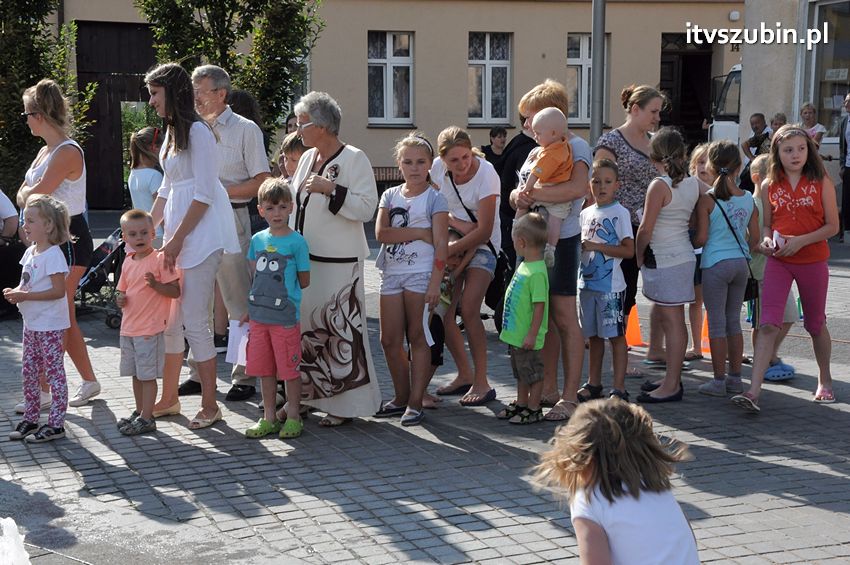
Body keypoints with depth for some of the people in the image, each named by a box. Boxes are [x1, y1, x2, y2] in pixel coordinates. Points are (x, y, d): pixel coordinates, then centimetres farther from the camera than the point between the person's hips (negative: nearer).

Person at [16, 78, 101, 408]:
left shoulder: (67, 152, -17)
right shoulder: (46, 151, 13)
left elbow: (34, 195, -20)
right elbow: (22, 197, 11)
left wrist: (29, 193, 1)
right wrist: (31, 194, -9)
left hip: (70, 239, -10)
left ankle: (44, 388, 3)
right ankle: (88, 381, 17)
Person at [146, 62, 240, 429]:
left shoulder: (197, 131, -11)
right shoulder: (172, 132, 16)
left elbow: (204, 194, -16)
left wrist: (178, 239, -16)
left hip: (200, 236, -9)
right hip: (177, 236, 9)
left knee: (195, 321, -7)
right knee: (168, 320, 11)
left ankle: (209, 406, 3)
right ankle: (168, 398, 22)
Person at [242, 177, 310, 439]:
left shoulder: (296, 242, -7)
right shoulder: (257, 240, 8)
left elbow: (304, 281, -1)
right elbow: (256, 278, 15)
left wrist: (285, 291, 3)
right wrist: (250, 309, 13)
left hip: (285, 317, -5)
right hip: (259, 316, 5)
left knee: (289, 368, 2)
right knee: (264, 369, 12)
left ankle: (293, 418, 14)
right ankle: (269, 418, 22)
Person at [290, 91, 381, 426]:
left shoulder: (354, 159, -8)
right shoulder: (307, 157, 14)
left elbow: (367, 208, -17)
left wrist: (331, 189, -23)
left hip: (338, 263, -8)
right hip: (303, 259, 8)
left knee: (337, 331, -5)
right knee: (303, 326, 11)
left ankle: (345, 404, 3)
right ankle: (304, 395, 23)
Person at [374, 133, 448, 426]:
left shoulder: (434, 198, -1)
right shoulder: (390, 195, 11)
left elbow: (441, 243, -8)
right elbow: (381, 232, -3)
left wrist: (435, 282, -16)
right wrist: (420, 232, -9)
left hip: (420, 274, -5)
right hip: (392, 273, 5)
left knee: (417, 338, -1)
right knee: (390, 340, 6)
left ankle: (415, 403, 4)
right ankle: (401, 397, 19)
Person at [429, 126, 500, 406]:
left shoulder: (486, 174, -21)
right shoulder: (438, 168, -7)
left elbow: (484, 231, -21)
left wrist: (447, 251, -22)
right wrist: (455, 222, -15)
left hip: (483, 245, -5)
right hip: (454, 238, 5)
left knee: (468, 309, -19)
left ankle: (482, 383, -10)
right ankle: (465, 374, 15)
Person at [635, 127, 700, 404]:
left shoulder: (659, 186, -16)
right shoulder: (693, 184, 5)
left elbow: (646, 229, -14)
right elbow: (691, 219, 12)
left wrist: (639, 256, 0)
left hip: (663, 260, -8)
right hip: (684, 254, 8)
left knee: (671, 321, -5)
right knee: (675, 320, 14)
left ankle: (671, 385, -2)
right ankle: (673, 378, 23)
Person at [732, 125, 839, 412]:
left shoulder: (821, 182, -3)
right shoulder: (769, 185, 3)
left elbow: (832, 226, -5)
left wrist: (800, 241, -18)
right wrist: (766, 240, -12)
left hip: (813, 261, -1)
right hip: (778, 262, 1)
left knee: (815, 324, 15)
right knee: (768, 324, -11)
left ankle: (824, 380, 37)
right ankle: (754, 392, -19)